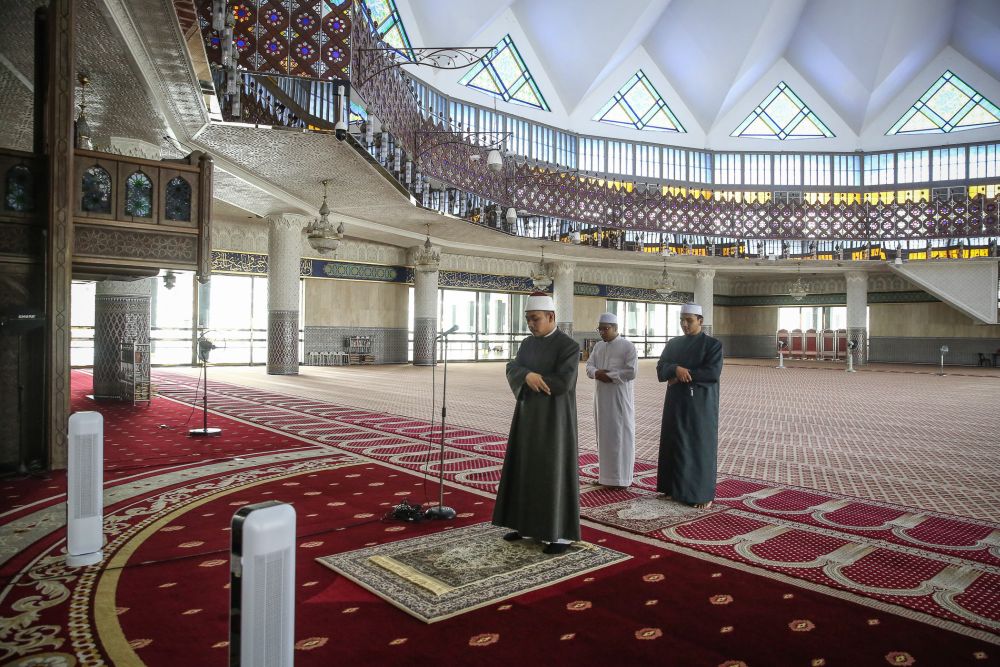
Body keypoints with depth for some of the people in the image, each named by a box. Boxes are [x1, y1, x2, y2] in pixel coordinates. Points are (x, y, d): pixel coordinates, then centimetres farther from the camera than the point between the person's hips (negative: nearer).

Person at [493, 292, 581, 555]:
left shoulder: (569, 346, -13)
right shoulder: (527, 344, 8)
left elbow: (562, 383, -23)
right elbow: (512, 369, -4)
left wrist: (531, 380, -11)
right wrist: (528, 376, -26)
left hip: (554, 419, -7)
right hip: (528, 415, 7)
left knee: (554, 473, -2)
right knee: (525, 469, 12)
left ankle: (562, 533, 10)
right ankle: (528, 524, 25)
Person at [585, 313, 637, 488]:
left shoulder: (628, 346, -8)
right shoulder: (598, 346, 12)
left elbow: (631, 372, -16)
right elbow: (589, 366, 7)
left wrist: (609, 376, -16)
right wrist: (596, 373, -15)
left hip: (620, 398, -6)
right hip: (602, 397, 6)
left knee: (621, 435, -2)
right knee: (604, 434, 10)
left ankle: (622, 477, 6)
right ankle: (606, 474, 20)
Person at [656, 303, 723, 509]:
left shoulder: (713, 344, -5)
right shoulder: (673, 344, 9)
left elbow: (713, 372, -17)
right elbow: (660, 369, -1)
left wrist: (683, 374, -15)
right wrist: (676, 369, -22)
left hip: (701, 404, -5)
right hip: (677, 403, 5)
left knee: (700, 446, 0)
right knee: (676, 445, 8)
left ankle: (703, 494, 7)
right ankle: (676, 488, 20)